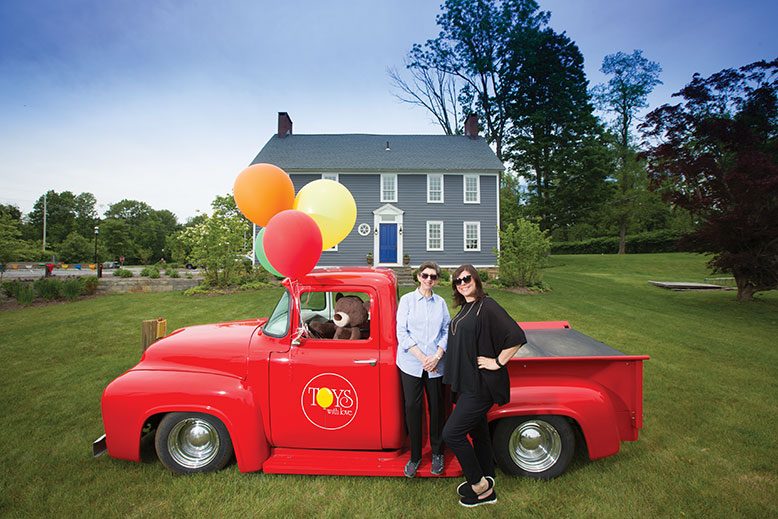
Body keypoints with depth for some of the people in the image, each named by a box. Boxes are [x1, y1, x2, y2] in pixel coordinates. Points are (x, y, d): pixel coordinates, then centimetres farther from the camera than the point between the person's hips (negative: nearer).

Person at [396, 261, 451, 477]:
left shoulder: (441, 302, 5)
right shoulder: (407, 299, -1)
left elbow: (447, 332, 3)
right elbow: (402, 333, -6)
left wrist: (437, 356, -10)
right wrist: (422, 357, -12)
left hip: (436, 365, 2)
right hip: (410, 364, -1)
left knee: (436, 408, 11)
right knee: (412, 408, 5)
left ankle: (437, 453, 31)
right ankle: (415, 456, 24)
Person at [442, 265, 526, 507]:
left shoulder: (487, 306, -18)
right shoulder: (464, 308, 9)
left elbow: (517, 337, -23)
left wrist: (498, 363, -17)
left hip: (480, 385, -8)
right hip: (467, 383, 8)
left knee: (451, 433, -6)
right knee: (478, 431, 19)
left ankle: (480, 485, 15)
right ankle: (486, 487, 36)